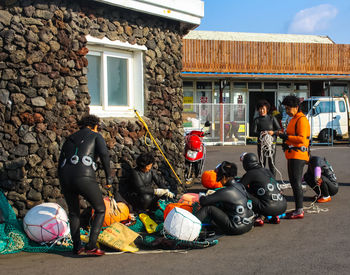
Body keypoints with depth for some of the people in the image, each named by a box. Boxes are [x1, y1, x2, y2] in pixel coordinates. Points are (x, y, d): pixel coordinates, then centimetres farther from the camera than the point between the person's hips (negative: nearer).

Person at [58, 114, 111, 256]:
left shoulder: (70, 138, 28)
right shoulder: (96, 136, 14)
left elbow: (61, 161, 25)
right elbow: (104, 154, -5)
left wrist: (63, 186, 32)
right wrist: (108, 177, 0)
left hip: (65, 177, 5)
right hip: (84, 177, -5)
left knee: (73, 212, 24)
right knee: (100, 210, 12)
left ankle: (77, 247, 26)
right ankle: (91, 246, 1)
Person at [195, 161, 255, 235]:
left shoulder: (226, 192, -19)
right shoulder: (240, 186, 3)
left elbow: (203, 201, -15)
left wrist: (201, 195, 7)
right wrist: (215, 193, 22)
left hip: (237, 229, -8)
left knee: (208, 208, -6)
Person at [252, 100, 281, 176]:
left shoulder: (272, 118, 5)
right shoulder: (257, 120, 6)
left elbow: (279, 130, 4)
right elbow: (254, 132, -3)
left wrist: (273, 132, -17)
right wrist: (261, 133, -23)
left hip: (271, 143, -1)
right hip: (261, 144, 1)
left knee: (271, 164, -3)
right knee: (261, 164, 5)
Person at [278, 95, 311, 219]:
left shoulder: (302, 119, -12)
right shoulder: (294, 119, 19)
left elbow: (301, 139, -21)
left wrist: (285, 136, -19)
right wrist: (286, 142, 16)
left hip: (298, 155, -10)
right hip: (292, 155, 10)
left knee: (296, 183, -11)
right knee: (294, 182, 12)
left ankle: (299, 211, -9)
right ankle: (298, 209, 17)